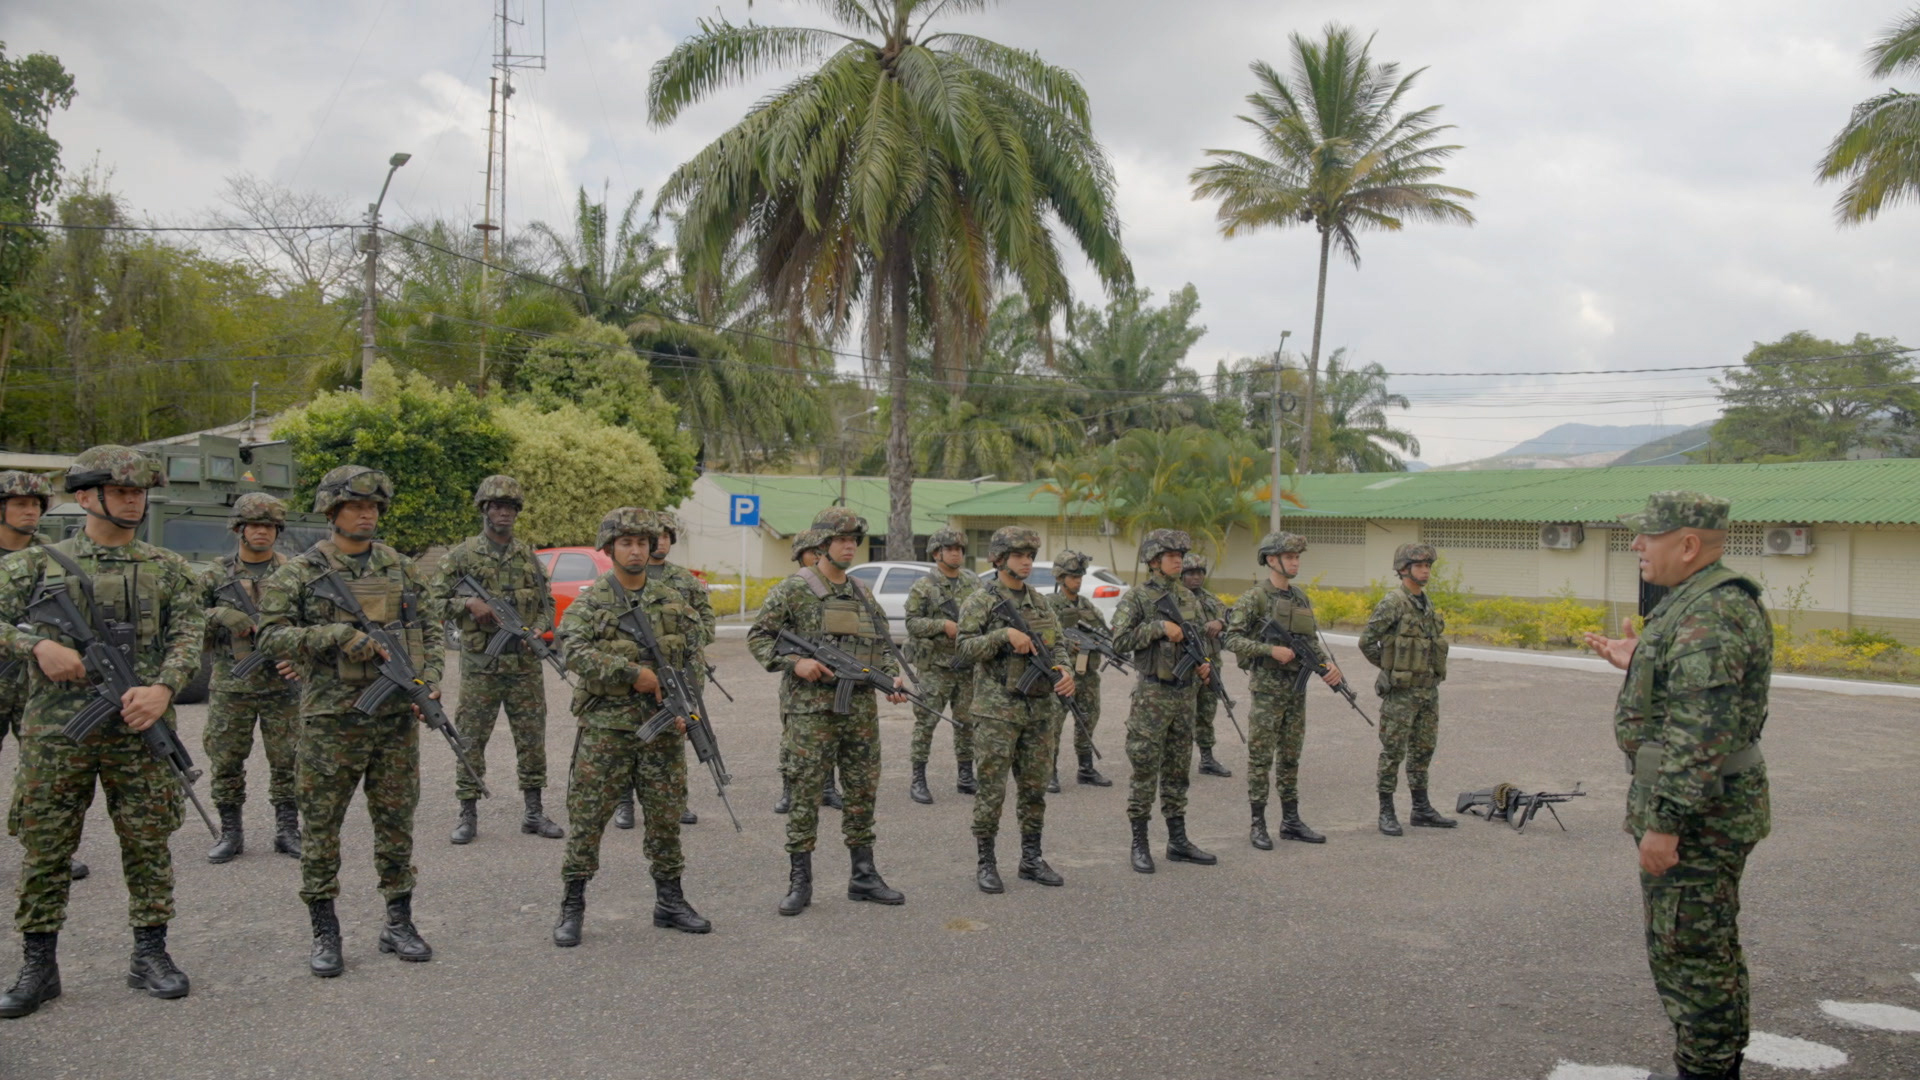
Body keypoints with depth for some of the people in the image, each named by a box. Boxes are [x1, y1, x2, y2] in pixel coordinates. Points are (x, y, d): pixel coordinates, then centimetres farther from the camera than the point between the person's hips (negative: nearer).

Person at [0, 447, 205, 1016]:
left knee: (148, 844, 5)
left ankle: (150, 955, 17)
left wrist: (163, 687, -16)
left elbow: (189, 637, 1)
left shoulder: (168, 569, 9)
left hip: (140, 730, 1)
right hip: (55, 732, 0)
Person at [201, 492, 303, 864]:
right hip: (229, 686, 1)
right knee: (225, 761, 6)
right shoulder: (217, 574, 6)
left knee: (286, 761, 3)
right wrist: (222, 617, -13)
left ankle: (288, 831, 14)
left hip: (281, 684, -1)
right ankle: (230, 833, 18)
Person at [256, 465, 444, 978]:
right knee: (322, 824, 3)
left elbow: (428, 629, 13)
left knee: (397, 820, 9)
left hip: (398, 715, 3)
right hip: (332, 719, -3)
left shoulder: (401, 568, 10)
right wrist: (340, 635, -19)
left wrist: (431, 680, -1)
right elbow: (273, 636, -9)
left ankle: (399, 922, 20)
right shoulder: (300, 573, -1)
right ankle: (324, 933, 14)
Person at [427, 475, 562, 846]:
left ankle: (533, 811, 16)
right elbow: (434, 600, 0)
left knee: (532, 739, 6)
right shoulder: (461, 555, 1)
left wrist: (539, 629, -3)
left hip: (526, 663, 3)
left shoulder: (529, 555, 11)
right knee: (471, 739, 2)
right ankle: (468, 815, 12)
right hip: (480, 664, -3)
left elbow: (547, 602, 15)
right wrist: (469, 604, -16)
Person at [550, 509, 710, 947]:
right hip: (605, 729, -3)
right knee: (587, 818, 1)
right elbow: (576, 652, -17)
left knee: (666, 818, 10)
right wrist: (633, 673, -21)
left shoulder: (674, 602, 10)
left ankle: (670, 901, 23)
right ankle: (572, 908, 12)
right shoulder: (589, 603, -2)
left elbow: (694, 656, 11)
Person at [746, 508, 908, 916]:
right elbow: (758, 636, -4)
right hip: (812, 709, -6)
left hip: (861, 709, 6)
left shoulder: (862, 593, 13)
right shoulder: (794, 590, -5)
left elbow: (881, 645, 18)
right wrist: (794, 663, -17)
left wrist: (893, 676, 0)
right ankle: (800, 882, 8)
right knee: (806, 793, -1)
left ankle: (863, 875, 20)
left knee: (863, 792, 10)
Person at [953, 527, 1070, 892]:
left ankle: (1031, 859, 21)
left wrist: (1065, 670, -8)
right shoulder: (980, 601, -3)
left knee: (1034, 788, 11)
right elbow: (966, 648, -12)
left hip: (1041, 709, 6)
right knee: (992, 790, -3)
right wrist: (1005, 634, -22)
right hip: (997, 709, -5)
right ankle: (986, 864, 7)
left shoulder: (1040, 603, 14)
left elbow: (1057, 645, 13)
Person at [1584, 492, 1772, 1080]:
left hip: (1694, 812, -11)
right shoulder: (1711, 602, 12)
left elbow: (1701, 729, -27)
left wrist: (1664, 820, -26)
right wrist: (1640, 664, 16)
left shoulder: (1711, 616, -22)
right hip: (1712, 809, 11)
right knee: (1711, 946, 20)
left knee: (1687, 951, -1)